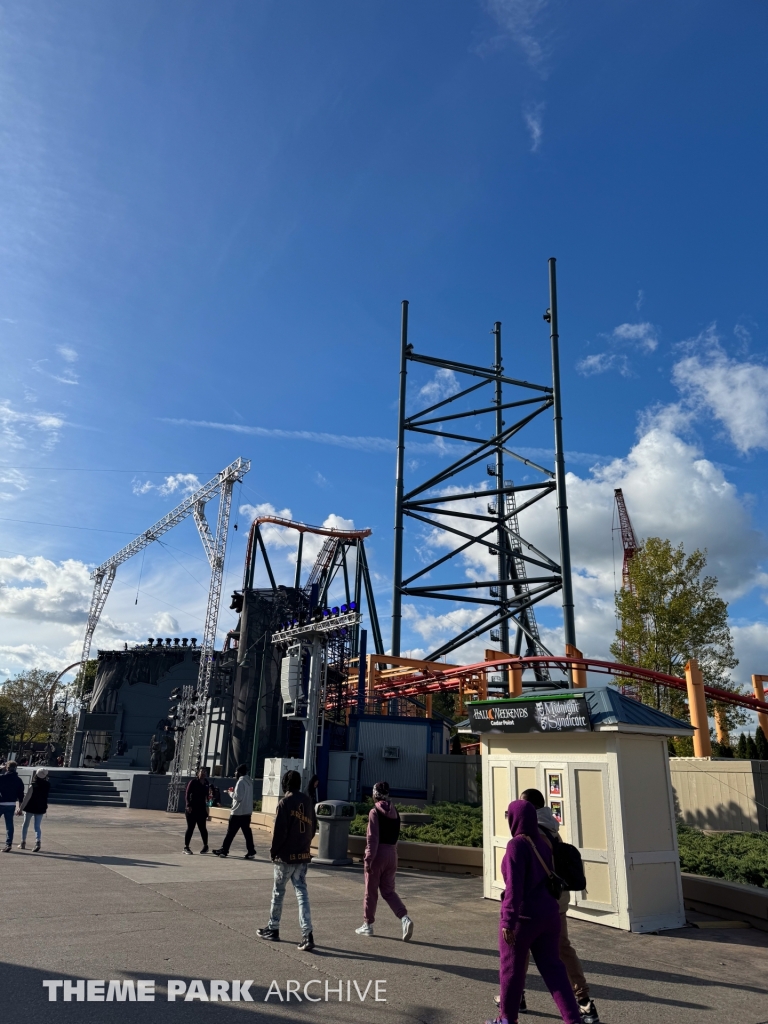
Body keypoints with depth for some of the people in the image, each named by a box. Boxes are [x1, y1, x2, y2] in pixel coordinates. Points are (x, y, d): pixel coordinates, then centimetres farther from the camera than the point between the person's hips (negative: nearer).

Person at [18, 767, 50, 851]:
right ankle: (38, 842, -16)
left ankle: (23, 843, 26)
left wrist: (21, 809, -14)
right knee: (37, 827, 6)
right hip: (41, 809, 3)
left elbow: (27, 798, -18)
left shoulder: (33, 785, -16)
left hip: (30, 808, -3)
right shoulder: (47, 785, -4)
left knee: (25, 825, 18)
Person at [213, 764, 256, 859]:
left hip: (238, 812, -8)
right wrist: (234, 791, 12)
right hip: (247, 812, 8)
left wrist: (230, 793, -4)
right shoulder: (249, 781, 13)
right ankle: (251, 852, 3)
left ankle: (223, 850, 12)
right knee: (247, 832, 7)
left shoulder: (241, 782, -15)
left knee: (230, 832, 3)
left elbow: (238, 797, -20)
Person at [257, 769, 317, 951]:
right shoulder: (308, 801, 6)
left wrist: (273, 851, -3)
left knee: (278, 892, 12)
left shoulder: (285, 803, -15)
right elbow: (313, 827, 11)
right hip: (304, 856, 5)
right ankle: (307, 934, -4)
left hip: (286, 856, -5)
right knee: (301, 892, 6)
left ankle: (273, 929, 27)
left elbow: (279, 831, -16)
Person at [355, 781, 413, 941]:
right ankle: (404, 918, -6)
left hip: (378, 854, -6)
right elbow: (395, 835, 13)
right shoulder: (394, 812, 8)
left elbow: (373, 838, -16)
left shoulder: (375, 812, -12)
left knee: (371, 891, 10)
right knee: (388, 890, 12)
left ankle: (367, 925, 21)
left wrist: (368, 859, -15)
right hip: (392, 853, 6)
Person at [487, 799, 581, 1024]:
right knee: (552, 968, 12)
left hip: (523, 916, -7)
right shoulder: (542, 843, 4)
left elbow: (514, 886, -24)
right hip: (548, 914, 7)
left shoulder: (517, 845, -20)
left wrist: (508, 921, -22)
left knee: (512, 967, 12)